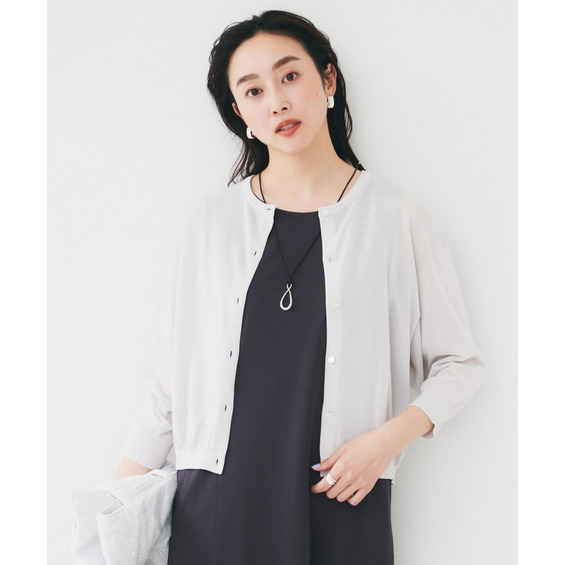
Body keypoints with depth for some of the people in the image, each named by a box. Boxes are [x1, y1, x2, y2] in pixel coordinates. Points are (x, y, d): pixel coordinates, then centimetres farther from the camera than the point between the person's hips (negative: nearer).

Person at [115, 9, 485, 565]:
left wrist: (387, 440, -11)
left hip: (342, 500, -1)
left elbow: (459, 365, 4)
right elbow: (164, 381, 7)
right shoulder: (206, 225, 4)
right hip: (214, 507, 2)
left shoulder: (395, 220, -1)